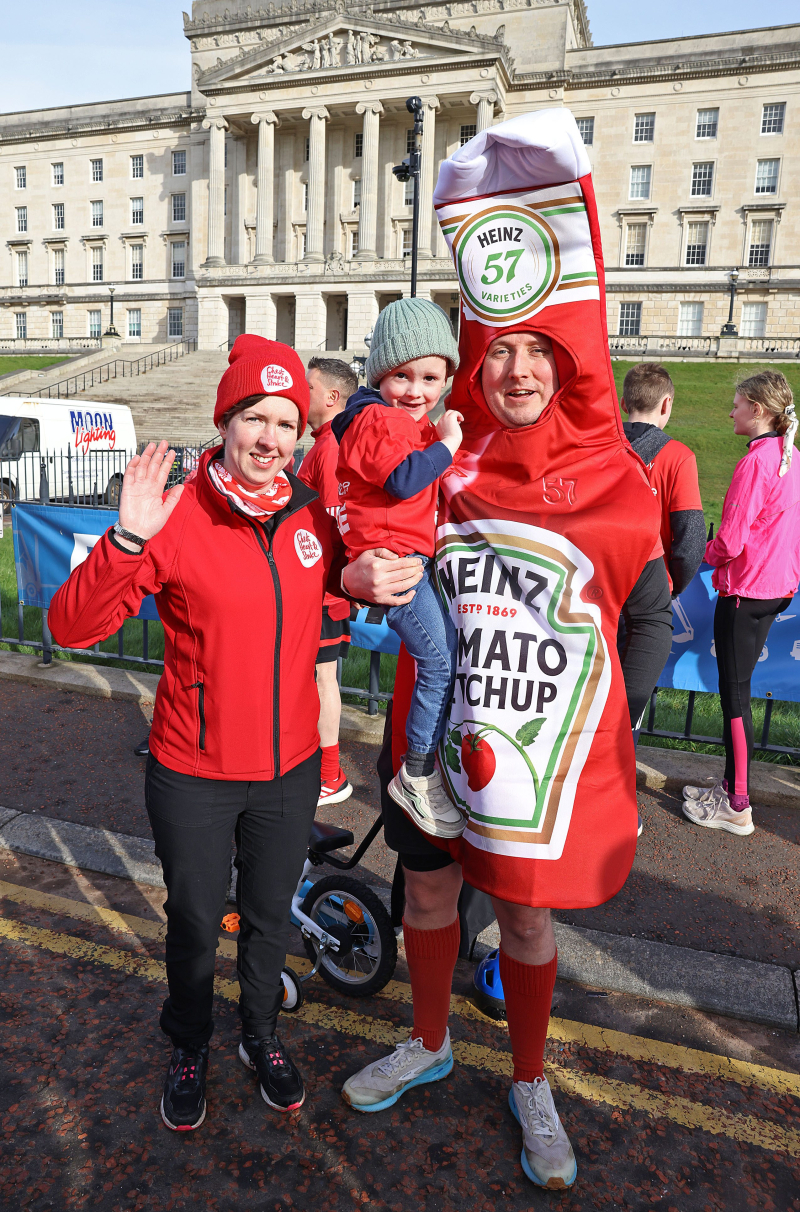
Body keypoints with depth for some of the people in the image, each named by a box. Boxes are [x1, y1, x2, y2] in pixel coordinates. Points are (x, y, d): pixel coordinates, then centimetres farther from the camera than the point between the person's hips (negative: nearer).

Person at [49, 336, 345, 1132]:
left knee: (270, 914, 22)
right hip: (193, 775, -3)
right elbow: (71, 626, -21)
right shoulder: (176, 518, -17)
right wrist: (126, 542, -35)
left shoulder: (313, 516, -4)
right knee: (195, 923, 19)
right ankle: (188, 1050, 48)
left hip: (290, 768, 3)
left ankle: (261, 1035, 51)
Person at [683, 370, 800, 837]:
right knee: (739, 688, 17)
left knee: (735, 693, 0)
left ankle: (737, 808, 10)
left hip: (745, 590, -9)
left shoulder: (756, 460, -18)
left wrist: (706, 553, -1)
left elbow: (730, 541, -21)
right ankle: (733, 787, 27)